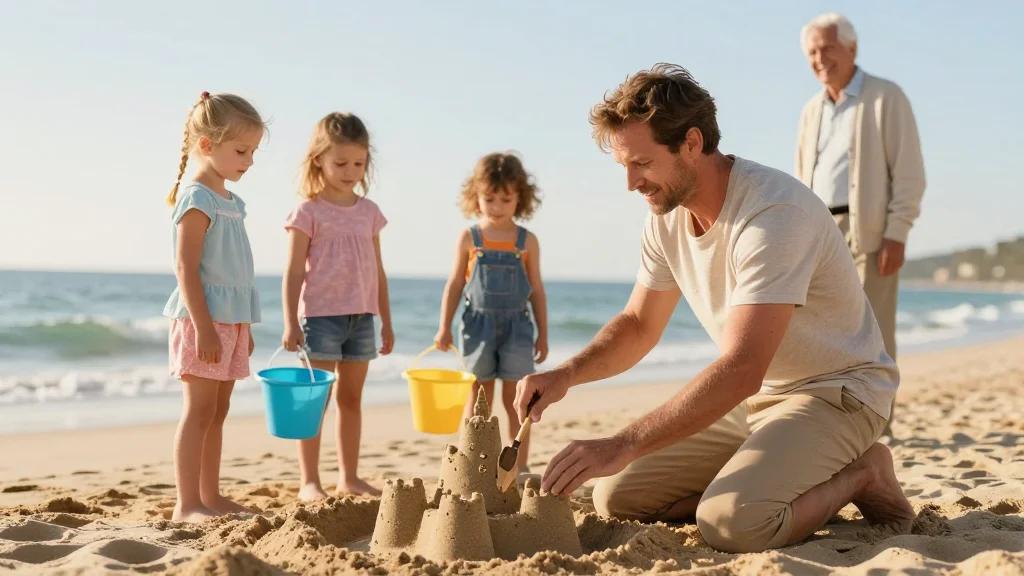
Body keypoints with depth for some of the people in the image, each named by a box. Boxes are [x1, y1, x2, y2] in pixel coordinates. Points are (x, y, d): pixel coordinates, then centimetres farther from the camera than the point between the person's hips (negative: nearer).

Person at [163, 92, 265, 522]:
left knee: (217, 413, 11)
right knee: (199, 410, -7)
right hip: (203, 320, -9)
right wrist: (203, 327, -22)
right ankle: (187, 504, -3)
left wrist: (244, 327, 21)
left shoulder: (230, 203, 16)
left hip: (231, 321, 9)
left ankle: (211, 497, 17)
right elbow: (185, 268, -17)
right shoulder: (197, 200, -11)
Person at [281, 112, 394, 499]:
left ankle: (349, 477, 20)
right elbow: (294, 271, -7)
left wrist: (386, 321, 15)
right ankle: (309, 481, 5)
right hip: (321, 314, -5)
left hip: (362, 316, 5)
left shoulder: (369, 211, 10)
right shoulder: (308, 211, -5)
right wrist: (290, 322, -14)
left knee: (351, 397, 11)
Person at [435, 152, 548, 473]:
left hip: (516, 325, 0)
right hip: (479, 324, 0)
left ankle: (520, 467, 10)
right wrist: (444, 328, 0)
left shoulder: (527, 241, 1)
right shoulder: (469, 238, 0)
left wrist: (542, 335, 6)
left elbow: (536, 290, 6)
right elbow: (455, 284, 4)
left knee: (515, 399, 3)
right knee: (478, 399, 7)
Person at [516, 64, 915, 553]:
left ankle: (860, 474, -2)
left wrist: (623, 445, -39)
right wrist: (567, 374, -11)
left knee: (731, 523, -31)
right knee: (617, 497, -1)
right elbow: (638, 327, 10)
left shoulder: (774, 213, -28)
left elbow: (741, 370, -36)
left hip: (836, 391, -8)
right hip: (753, 397, 8)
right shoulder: (666, 218, -2)